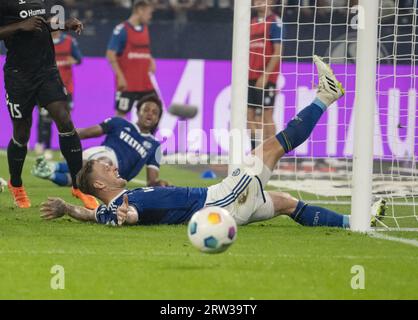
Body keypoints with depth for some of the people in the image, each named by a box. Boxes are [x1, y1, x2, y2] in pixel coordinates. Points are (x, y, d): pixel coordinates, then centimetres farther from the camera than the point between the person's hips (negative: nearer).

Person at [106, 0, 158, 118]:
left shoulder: (144, 29, 13)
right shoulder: (122, 29, -9)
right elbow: (110, 54, -12)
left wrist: (151, 62, 5)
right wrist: (120, 76, -18)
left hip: (145, 82, 7)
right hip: (127, 83, -7)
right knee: (121, 112, -3)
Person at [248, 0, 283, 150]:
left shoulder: (275, 22, -5)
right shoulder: (252, 23, 16)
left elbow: (277, 52, -11)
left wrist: (265, 75, -16)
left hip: (266, 79, -7)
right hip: (250, 78, 7)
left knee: (266, 116, -5)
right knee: (249, 116, 5)